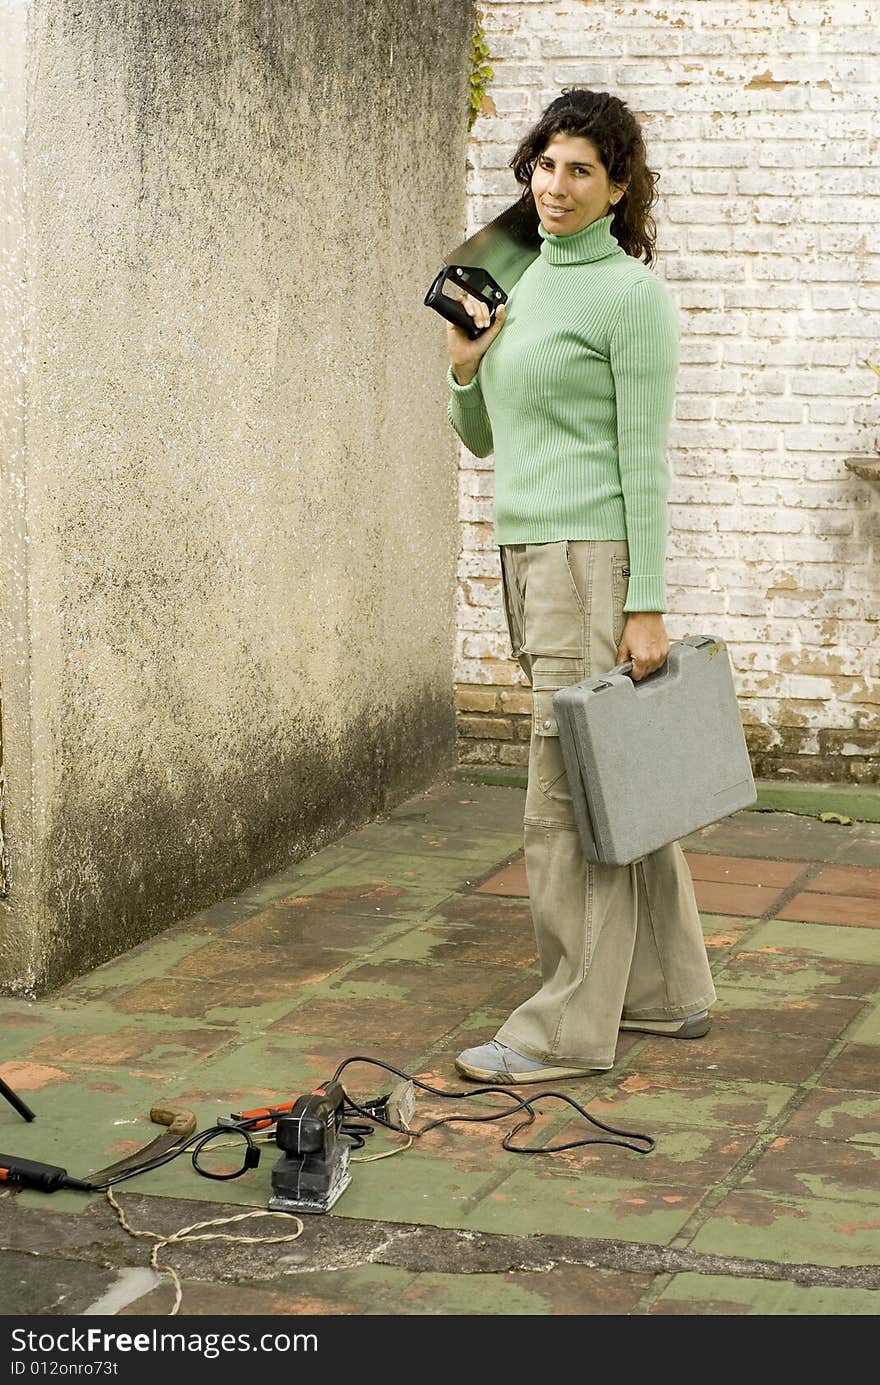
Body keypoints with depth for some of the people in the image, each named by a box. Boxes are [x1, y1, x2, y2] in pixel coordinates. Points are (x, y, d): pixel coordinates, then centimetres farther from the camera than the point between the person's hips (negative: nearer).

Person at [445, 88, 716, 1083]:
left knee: (569, 795, -7)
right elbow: (481, 439, 21)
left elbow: (644, 457, -13)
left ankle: (570, 1028, 0)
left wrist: (648, 605, -16)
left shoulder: (631, 294, -9)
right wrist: (465, 364, 2)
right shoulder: (519, 286, 15)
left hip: (594, 555, -8)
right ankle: (668, 991, 23)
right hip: (528, 552, 8)